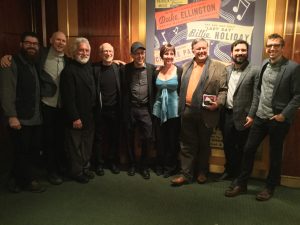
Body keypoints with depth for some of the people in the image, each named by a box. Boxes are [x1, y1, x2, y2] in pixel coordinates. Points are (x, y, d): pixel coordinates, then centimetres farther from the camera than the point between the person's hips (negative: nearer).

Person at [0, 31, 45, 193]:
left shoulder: (37, 64, 14)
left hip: (36, 117, 7)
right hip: (20, 118, -7)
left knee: (34, 150, 12)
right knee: (22, 152, 7)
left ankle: (18, 179, 31)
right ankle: (30, 180, 26)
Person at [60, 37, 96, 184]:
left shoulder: (89, 66, 8)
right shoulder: (69, 70, -15)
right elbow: (68, 98, -19)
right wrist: (74, 118, -19)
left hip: (89, 115, 7)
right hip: (76, 117, -7)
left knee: (87, 144, 17)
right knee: (75, 145, 7)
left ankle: (85, 168, 31)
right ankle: (77, 172, 22)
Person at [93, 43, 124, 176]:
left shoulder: (119, 68, 1)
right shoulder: (94, 68, -3)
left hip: (115, 109, 1)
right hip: (100, 110, -1)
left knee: (115, 138, 11)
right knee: (99, 138, 9)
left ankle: (113, 162, 27)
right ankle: (99, 164, 24)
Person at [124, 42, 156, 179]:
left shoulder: (152, 68, 0)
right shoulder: (126, 68, 0)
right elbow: (123, 89, 3)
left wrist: (153, 107, -2)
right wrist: (123, 107, -3)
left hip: (145, 109, 0)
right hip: (130, 108, 1)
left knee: (147, 138, 2)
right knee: (130, 138, 11)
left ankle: (144, 166, 19)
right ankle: (132, 164, 28)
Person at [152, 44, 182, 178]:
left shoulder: (180, 71, -4)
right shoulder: (156, 72, 4)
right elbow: (153, 92, 10)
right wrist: (153, 107, 8)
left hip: (174, 110, -2)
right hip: (158, 110, 3)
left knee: (172, 140, 6)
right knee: (160, 140, 9)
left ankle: (170, 167, 22)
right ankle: (160, 166, 25)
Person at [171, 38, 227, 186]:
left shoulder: (218, 67, -1)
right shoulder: (186, 67, 12)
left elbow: (224, 89, -4)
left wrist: (218, 103, -19)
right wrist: (181, 106, 8)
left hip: (206, 113, -3)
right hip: (187, 112, 3)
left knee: (204, 144, 12)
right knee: (187, 145, 7)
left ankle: (202, 172, 29)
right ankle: (186, 174, 17)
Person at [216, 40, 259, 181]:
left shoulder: (254, 71, -7)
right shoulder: (226, 70, 8)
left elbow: (256, 96, -10)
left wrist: (251, 115, -15)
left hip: (242, 116, -4)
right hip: (226, 114, 4)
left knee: (241, 148, 10)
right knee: (227, 145, 15)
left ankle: (240, 174, 28)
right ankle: (229, 170, 33)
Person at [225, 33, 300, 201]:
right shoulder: (265, 65, 7)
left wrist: (283, 115, -15)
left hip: (278, 120, -5)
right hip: (261, 117, 5)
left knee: (275, 155, 10)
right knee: (248, 149, 7)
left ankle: (270, 188, 28)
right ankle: (241, 184, 22)